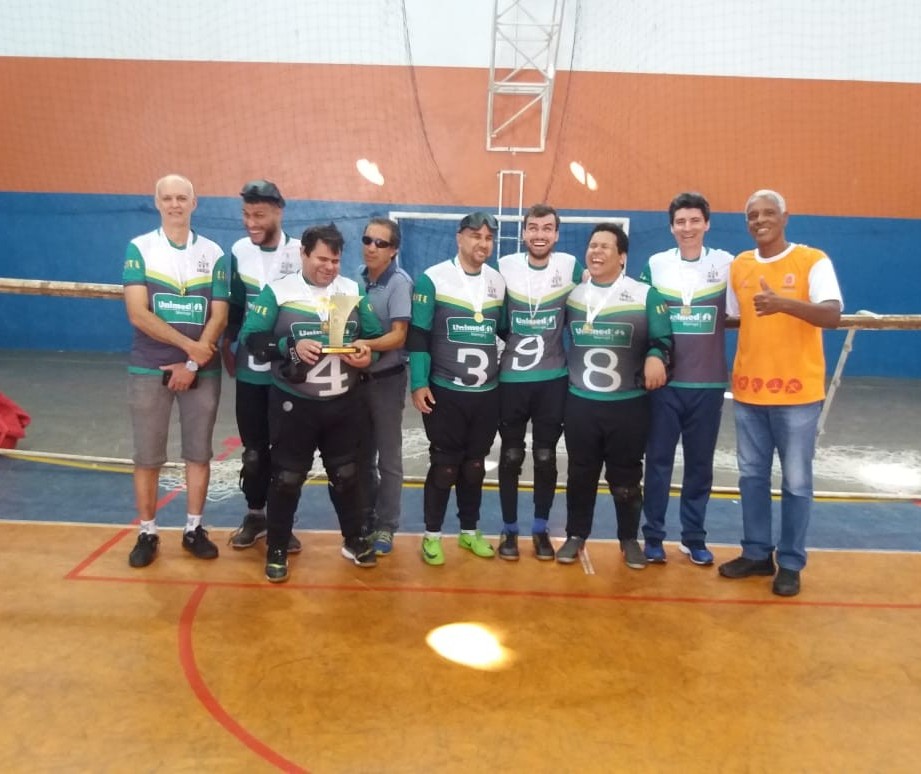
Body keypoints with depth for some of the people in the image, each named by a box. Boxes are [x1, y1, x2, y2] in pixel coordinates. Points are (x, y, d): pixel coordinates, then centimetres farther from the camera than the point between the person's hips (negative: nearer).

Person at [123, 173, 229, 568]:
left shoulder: (214, 253, 4)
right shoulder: (139, 248, 0)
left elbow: (219, 316, -1)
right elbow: (138, 314, -10)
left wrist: (193, 364, -10)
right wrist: (189, 345, -14)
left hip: (202, 371, 1)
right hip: (149, 369, -1)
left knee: (199, 453, 7)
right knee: (147, 456, 5)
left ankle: (194, 529, 20)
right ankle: (147, 533, 18)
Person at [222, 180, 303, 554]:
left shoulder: (300, 253, -7)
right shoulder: (239, 251, 4)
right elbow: (235, 305, 13)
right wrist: (227, 344, 12)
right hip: (249, 368, 3)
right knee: (254, 449, 11)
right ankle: (255, 514, 27)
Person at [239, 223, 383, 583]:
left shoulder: (353, 290, 6)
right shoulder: (278, 291, -6)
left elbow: (374, 334, 9)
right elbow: (251, 337, -11)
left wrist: (366, 353, -12)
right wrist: (292, 348, -25)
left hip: (343, 403, 4)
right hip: (294, 404, -3)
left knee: (346, 474, 15)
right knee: (287, 477, 6)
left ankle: (354, 541, 32)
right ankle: (276, 550, 22)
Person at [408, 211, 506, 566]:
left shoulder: (499, 282, 7)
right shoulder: (433, 279, -6)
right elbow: (417, 335, -8)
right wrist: (419, 383, -13)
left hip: (488, 393, 4)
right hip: (444, 392, -4)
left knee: (475, 466, 13)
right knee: (444, 466, 4)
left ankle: (469, 531, 29)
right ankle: (432, 535, 19)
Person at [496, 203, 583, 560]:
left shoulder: (571, 266, -2)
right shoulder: (505, 266, -1)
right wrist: (511, 340, -2)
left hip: (553, 379, 0)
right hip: (511, 378, 0)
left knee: (546, 458, 9)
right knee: (510, 457, 8)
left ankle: (541, 529, 24)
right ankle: (509, 529, 22)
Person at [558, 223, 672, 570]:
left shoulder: (645, 294, -3)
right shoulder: (572, 295, 9)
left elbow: (662, 340, -2)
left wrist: (655, 357, -21)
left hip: (629, 404, -2)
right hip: (579, 402, 3)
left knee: (626, 476, 9)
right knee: (580, 474, 12)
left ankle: (629, 539, 25)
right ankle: (576, 535, 27)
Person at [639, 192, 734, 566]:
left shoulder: (726, 264, 2)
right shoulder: (655, 264, 4)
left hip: (708, 382, 0)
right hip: (664, 381, 0)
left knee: (700, 463, 9)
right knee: (658, 460, 5)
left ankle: (694, 537, 23)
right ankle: (653, 536, 17)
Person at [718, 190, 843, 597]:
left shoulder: (813, 260, -6)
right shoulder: (738, 266, 8)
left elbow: (832, 315, -18)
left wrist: (783, 303, -34)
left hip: (797, 391, -4)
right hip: (748, 390, 4)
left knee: (796, 481, 4)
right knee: (752, 476, 12)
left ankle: (791, 563, 18)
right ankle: (757, 553, 26)